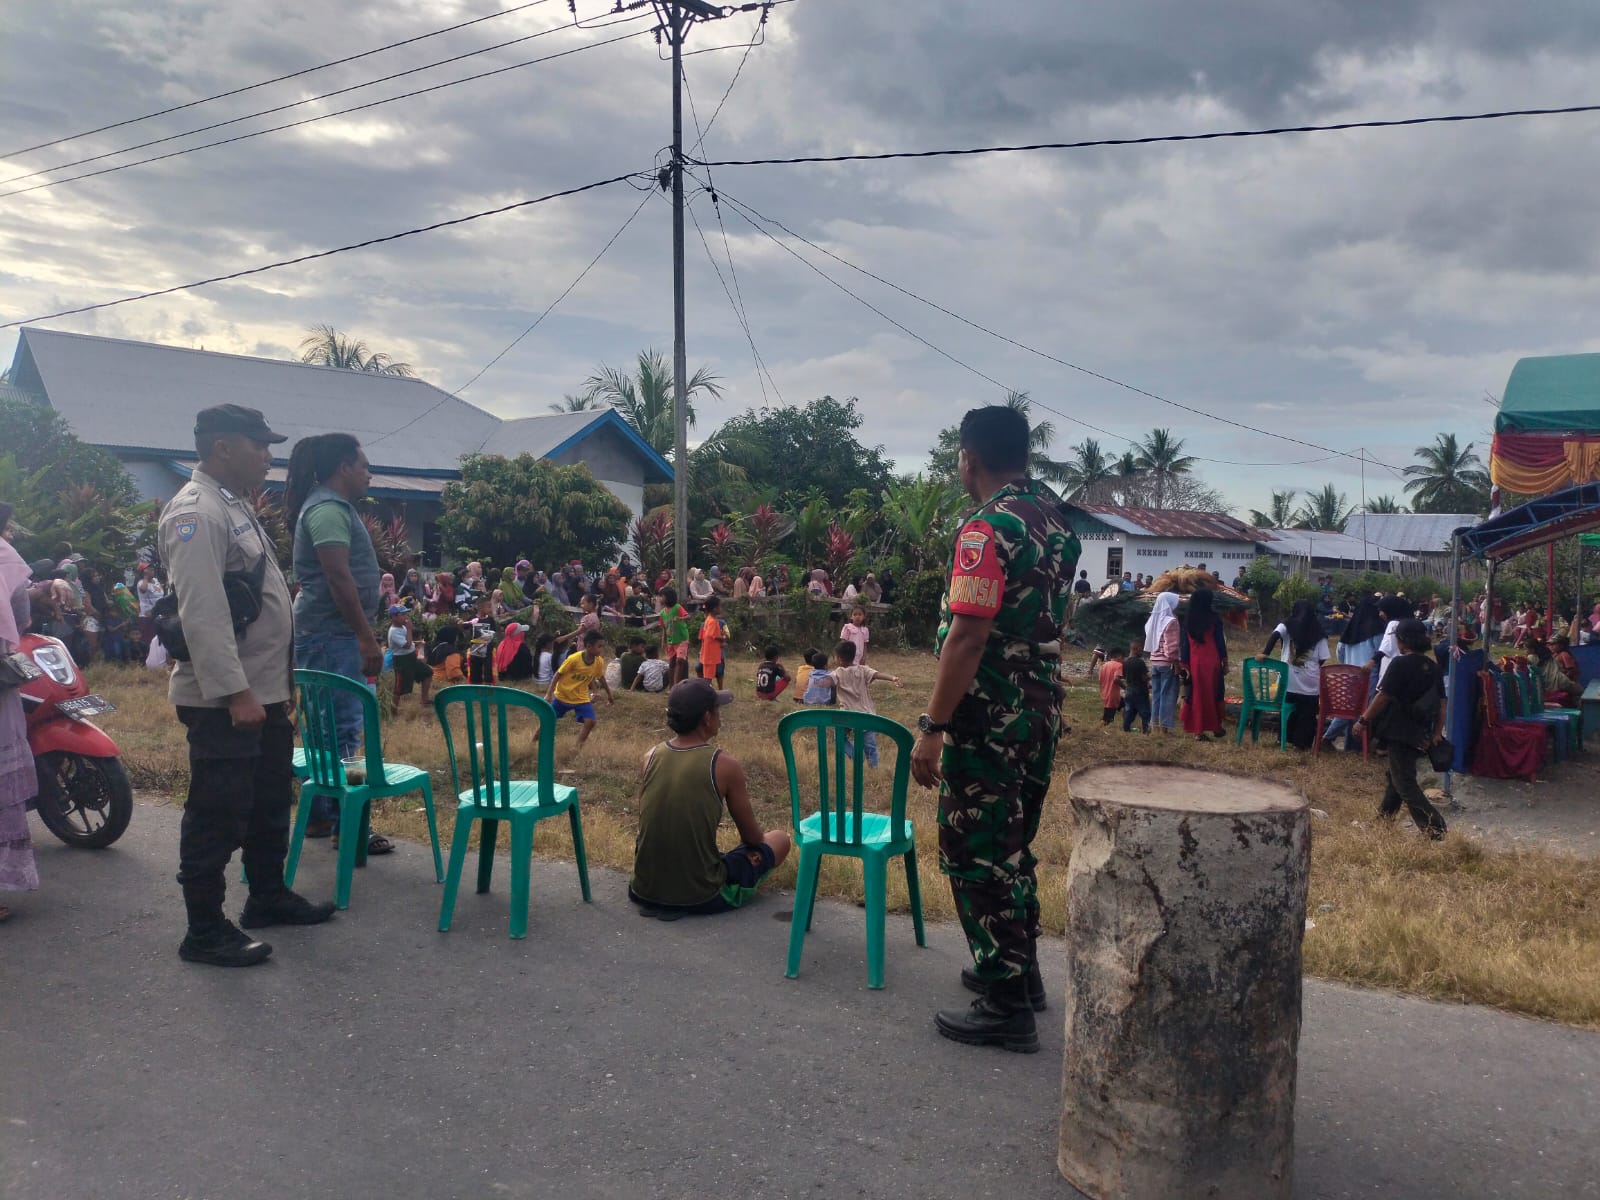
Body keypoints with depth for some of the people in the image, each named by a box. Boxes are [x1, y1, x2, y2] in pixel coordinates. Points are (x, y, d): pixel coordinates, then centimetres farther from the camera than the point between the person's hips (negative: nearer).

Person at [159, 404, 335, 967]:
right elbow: (202, 612, -24)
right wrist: (234, 692, -27)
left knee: (270, 803, 20)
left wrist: (278, 682, 21)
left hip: (264, 692, 10)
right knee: (218, 815, -1)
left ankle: (267, 897, 34)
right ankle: (204, 931, 11)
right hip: (224, 699, -10)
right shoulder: (195, 513, -17)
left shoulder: (237, 506, 16)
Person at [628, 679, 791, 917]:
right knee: (780, 839, 17)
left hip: (645, 891, 4)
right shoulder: (725, 765, -16)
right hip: (701, 897, -3)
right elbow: (751, 837, 0)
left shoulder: (651, 756, -2)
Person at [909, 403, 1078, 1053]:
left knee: (977, 854, 1)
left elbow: (968, 636, -24)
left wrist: (932, 727, -20)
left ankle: (1006, 1006, 8)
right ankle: (1020, 968, 34)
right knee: (1013, 845, 21)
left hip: (988, 719, -9)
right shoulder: (1056, 519, 9)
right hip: (1041, 710, 9)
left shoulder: (988, 528, -19)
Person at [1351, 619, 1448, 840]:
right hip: (1420, 733, 8)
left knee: (1405, 782, -3)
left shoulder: (1401, 663, -15)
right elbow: (1441, 702, 8)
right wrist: (1437, 733, 13)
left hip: (1399, 732, -8)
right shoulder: (1432, 667, 7)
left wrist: (1363, 720, -7)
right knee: (1397, 772, 24)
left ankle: (1434, 826, -10)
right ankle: (1386, 813, 37)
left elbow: (1383, 697, -16)